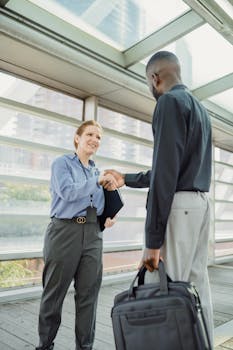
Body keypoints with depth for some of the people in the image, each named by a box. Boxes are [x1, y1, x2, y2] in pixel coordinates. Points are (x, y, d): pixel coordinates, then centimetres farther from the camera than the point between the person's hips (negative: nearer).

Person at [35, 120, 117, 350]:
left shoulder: (96, 171, 17)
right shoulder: (62, 163, 0)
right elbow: (67, 192, -16)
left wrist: (107, 218, 4)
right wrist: (98, 181, -14)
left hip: (92, 234, 5)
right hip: (65, 231, -5)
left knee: (89, 293, 7)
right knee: (54, 293, 7)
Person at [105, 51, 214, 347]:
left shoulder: (170, 101, -7)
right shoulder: (199, 108, 23)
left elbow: (165, 171, -18)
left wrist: (152, 239, -19)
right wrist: (127, 180, 34)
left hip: (179, 206, -10)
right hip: (200, 203, 10)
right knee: (197, 286, 11)